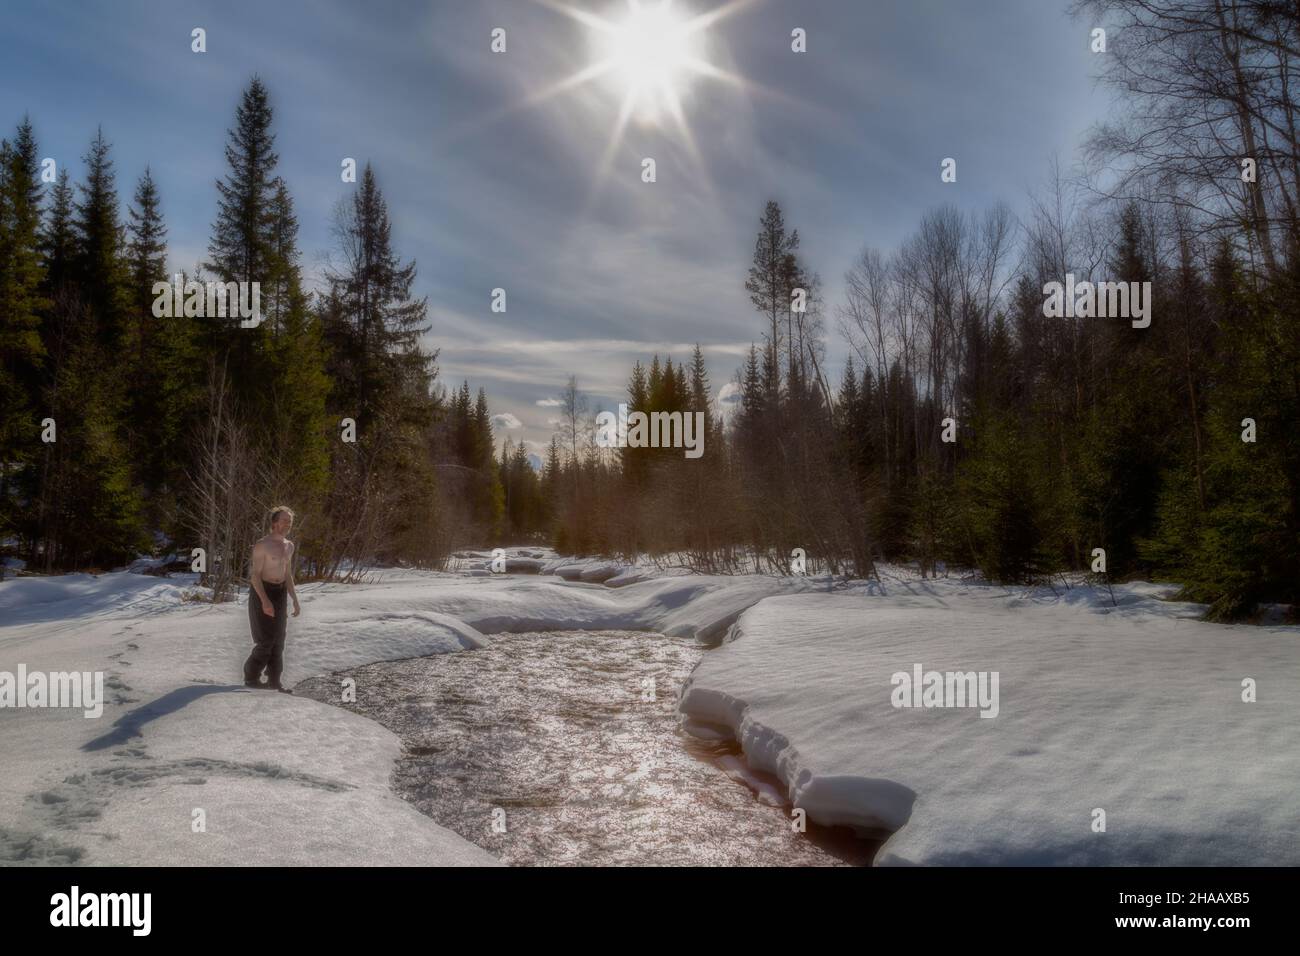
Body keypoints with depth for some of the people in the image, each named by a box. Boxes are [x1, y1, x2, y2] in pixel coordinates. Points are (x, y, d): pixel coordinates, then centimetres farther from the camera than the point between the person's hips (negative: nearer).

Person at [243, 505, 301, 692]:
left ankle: (273, 682, 11)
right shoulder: (262, 545, -14)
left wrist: (295, 600, 10)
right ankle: (251, 677, 7)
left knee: (278, 640, 6)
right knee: (266, 640, -9)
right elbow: (255, 575, -18)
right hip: (262, 593, -7)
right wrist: (265, 601, -27)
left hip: (279, 594, 7)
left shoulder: (289, 546, 9)